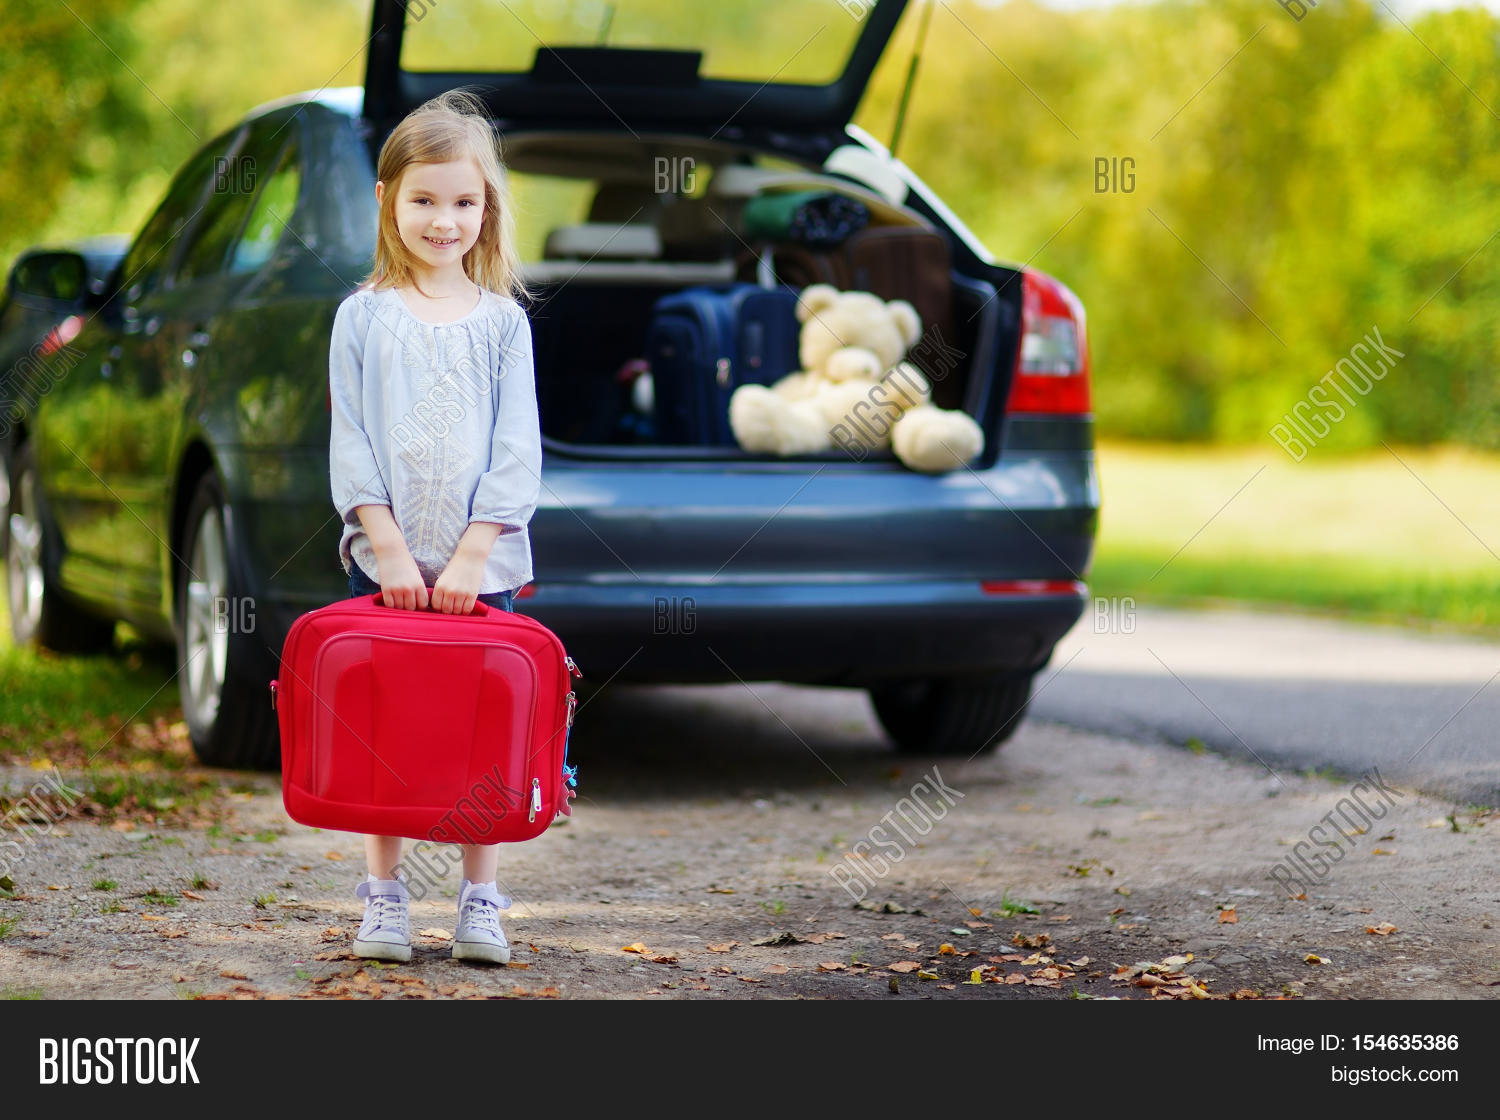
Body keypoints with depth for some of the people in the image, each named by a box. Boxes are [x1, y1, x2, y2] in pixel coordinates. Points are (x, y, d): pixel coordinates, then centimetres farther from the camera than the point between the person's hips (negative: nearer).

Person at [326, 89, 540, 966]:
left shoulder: (503, 321, 4)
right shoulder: (364, 317, 3)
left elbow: (517, 450, -2)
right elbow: (352, 444, -1)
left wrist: (471, 556, -11)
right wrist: (392, 548, -11)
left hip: (483, 561, 0)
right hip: (386, 557, 0)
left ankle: (481, 901, 10)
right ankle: (386, 895, 12)